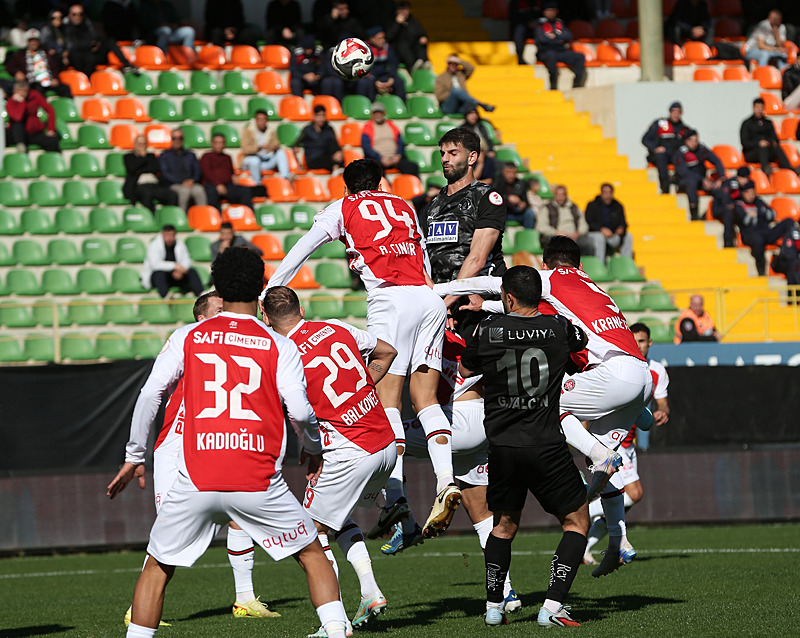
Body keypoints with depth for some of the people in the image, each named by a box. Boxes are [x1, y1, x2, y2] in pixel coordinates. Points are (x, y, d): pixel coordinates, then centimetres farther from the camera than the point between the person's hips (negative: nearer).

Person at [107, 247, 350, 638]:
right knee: (312, 554, 17)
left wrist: (134, 456, 12)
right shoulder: (279, 346, 4)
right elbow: (299, 410, -5)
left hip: (195, 483, 0)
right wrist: (314, 449, 15)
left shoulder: (187, 338, 7)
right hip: (259, 483, 0)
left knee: (158, 568, 16)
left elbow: (150, 395, 1)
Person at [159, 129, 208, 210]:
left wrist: (192, 180, -8)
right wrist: (182, 182, -12)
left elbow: (198, 172, 16)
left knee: (199, 190, -33)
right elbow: (165, 174, 0)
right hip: (174, 185, -2)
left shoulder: (190, 155, 23)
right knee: (184, 190, -38)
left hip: (190, 184, 2)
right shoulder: (164, 156, 13)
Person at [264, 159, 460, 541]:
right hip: (430, 298, 4)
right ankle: (446, 480, -15)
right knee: (424, 397, 5)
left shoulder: (343, 209, 16)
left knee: (387, 398, -6)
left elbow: (302, 249, 18)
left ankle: (395, 495, -20)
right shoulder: (403, 207, 28)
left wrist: (269, 291, 25)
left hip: (392, 299, -4)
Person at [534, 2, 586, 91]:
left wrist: (555, 36, -10)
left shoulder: (560, 22, 17)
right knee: (551, 55, -41)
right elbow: (543, 39, -13)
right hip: (545, 53, -5)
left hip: (561, 52, 5)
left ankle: (577, 84, -16)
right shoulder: (540, 24, 2)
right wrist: (560, 40, -5)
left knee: (580, 57, -16)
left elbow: (569, 36, 4)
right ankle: (553, 86, -35)